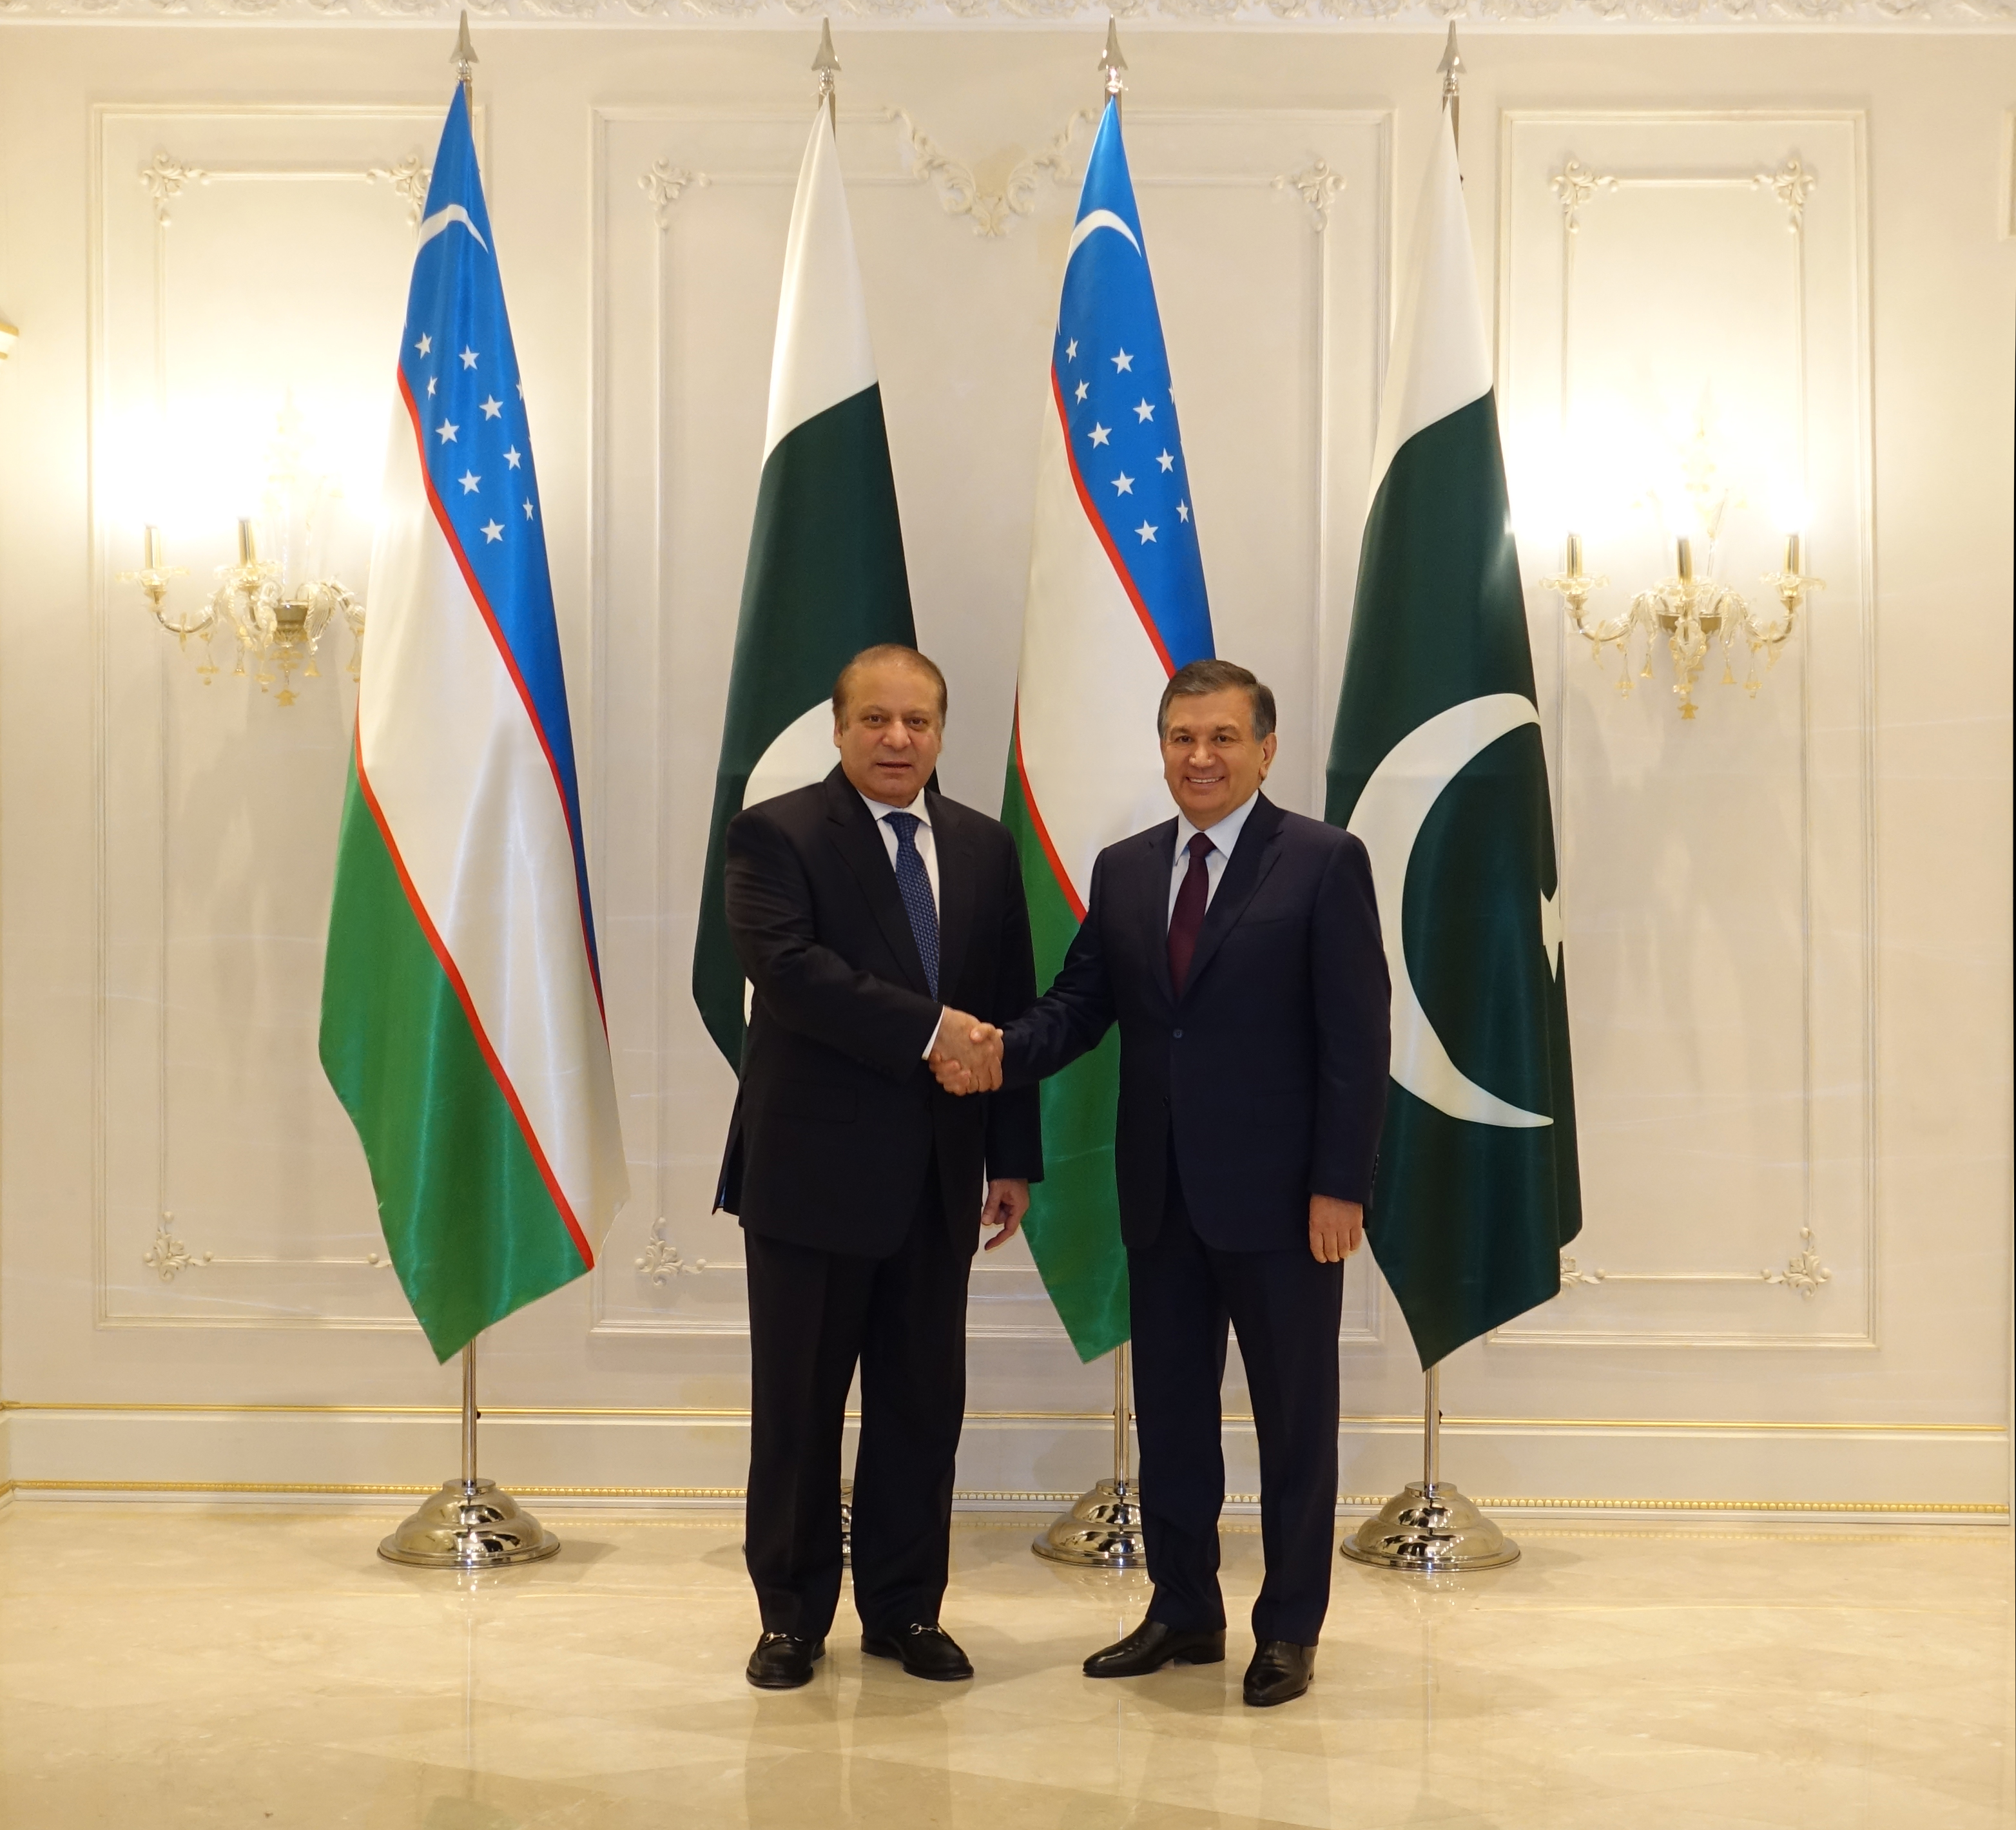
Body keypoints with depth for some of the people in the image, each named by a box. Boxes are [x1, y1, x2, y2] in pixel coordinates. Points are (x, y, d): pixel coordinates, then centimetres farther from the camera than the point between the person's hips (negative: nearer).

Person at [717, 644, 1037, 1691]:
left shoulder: (984, 848, 10)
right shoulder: (777, 836, -4)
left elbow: (1014, 1010, 11)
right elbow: (789, 970, -20)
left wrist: (1014, 1158, 6)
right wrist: (930, 1031, -23)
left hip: (937, 1178, 4)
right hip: (813, 1172, -4)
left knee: (923, 1404, 10)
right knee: (799, 1405, 7)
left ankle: (905, 1610, 25)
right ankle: (792, 1615, 21)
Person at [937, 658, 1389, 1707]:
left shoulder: (1324, 863, -6)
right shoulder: (1123, 871, 9)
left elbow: (1356, 1036, -9)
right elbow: (1081, 1003, 6)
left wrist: (1340, 1185, -14)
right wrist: (1002, 1055, -15)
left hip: (1277, 1194, -5)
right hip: (1160, 1192, 5)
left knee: (1294, 1415, 8)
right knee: (1168, 1409, 13)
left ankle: (1289, 1629, 22)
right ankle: (1183, 1613, 28)